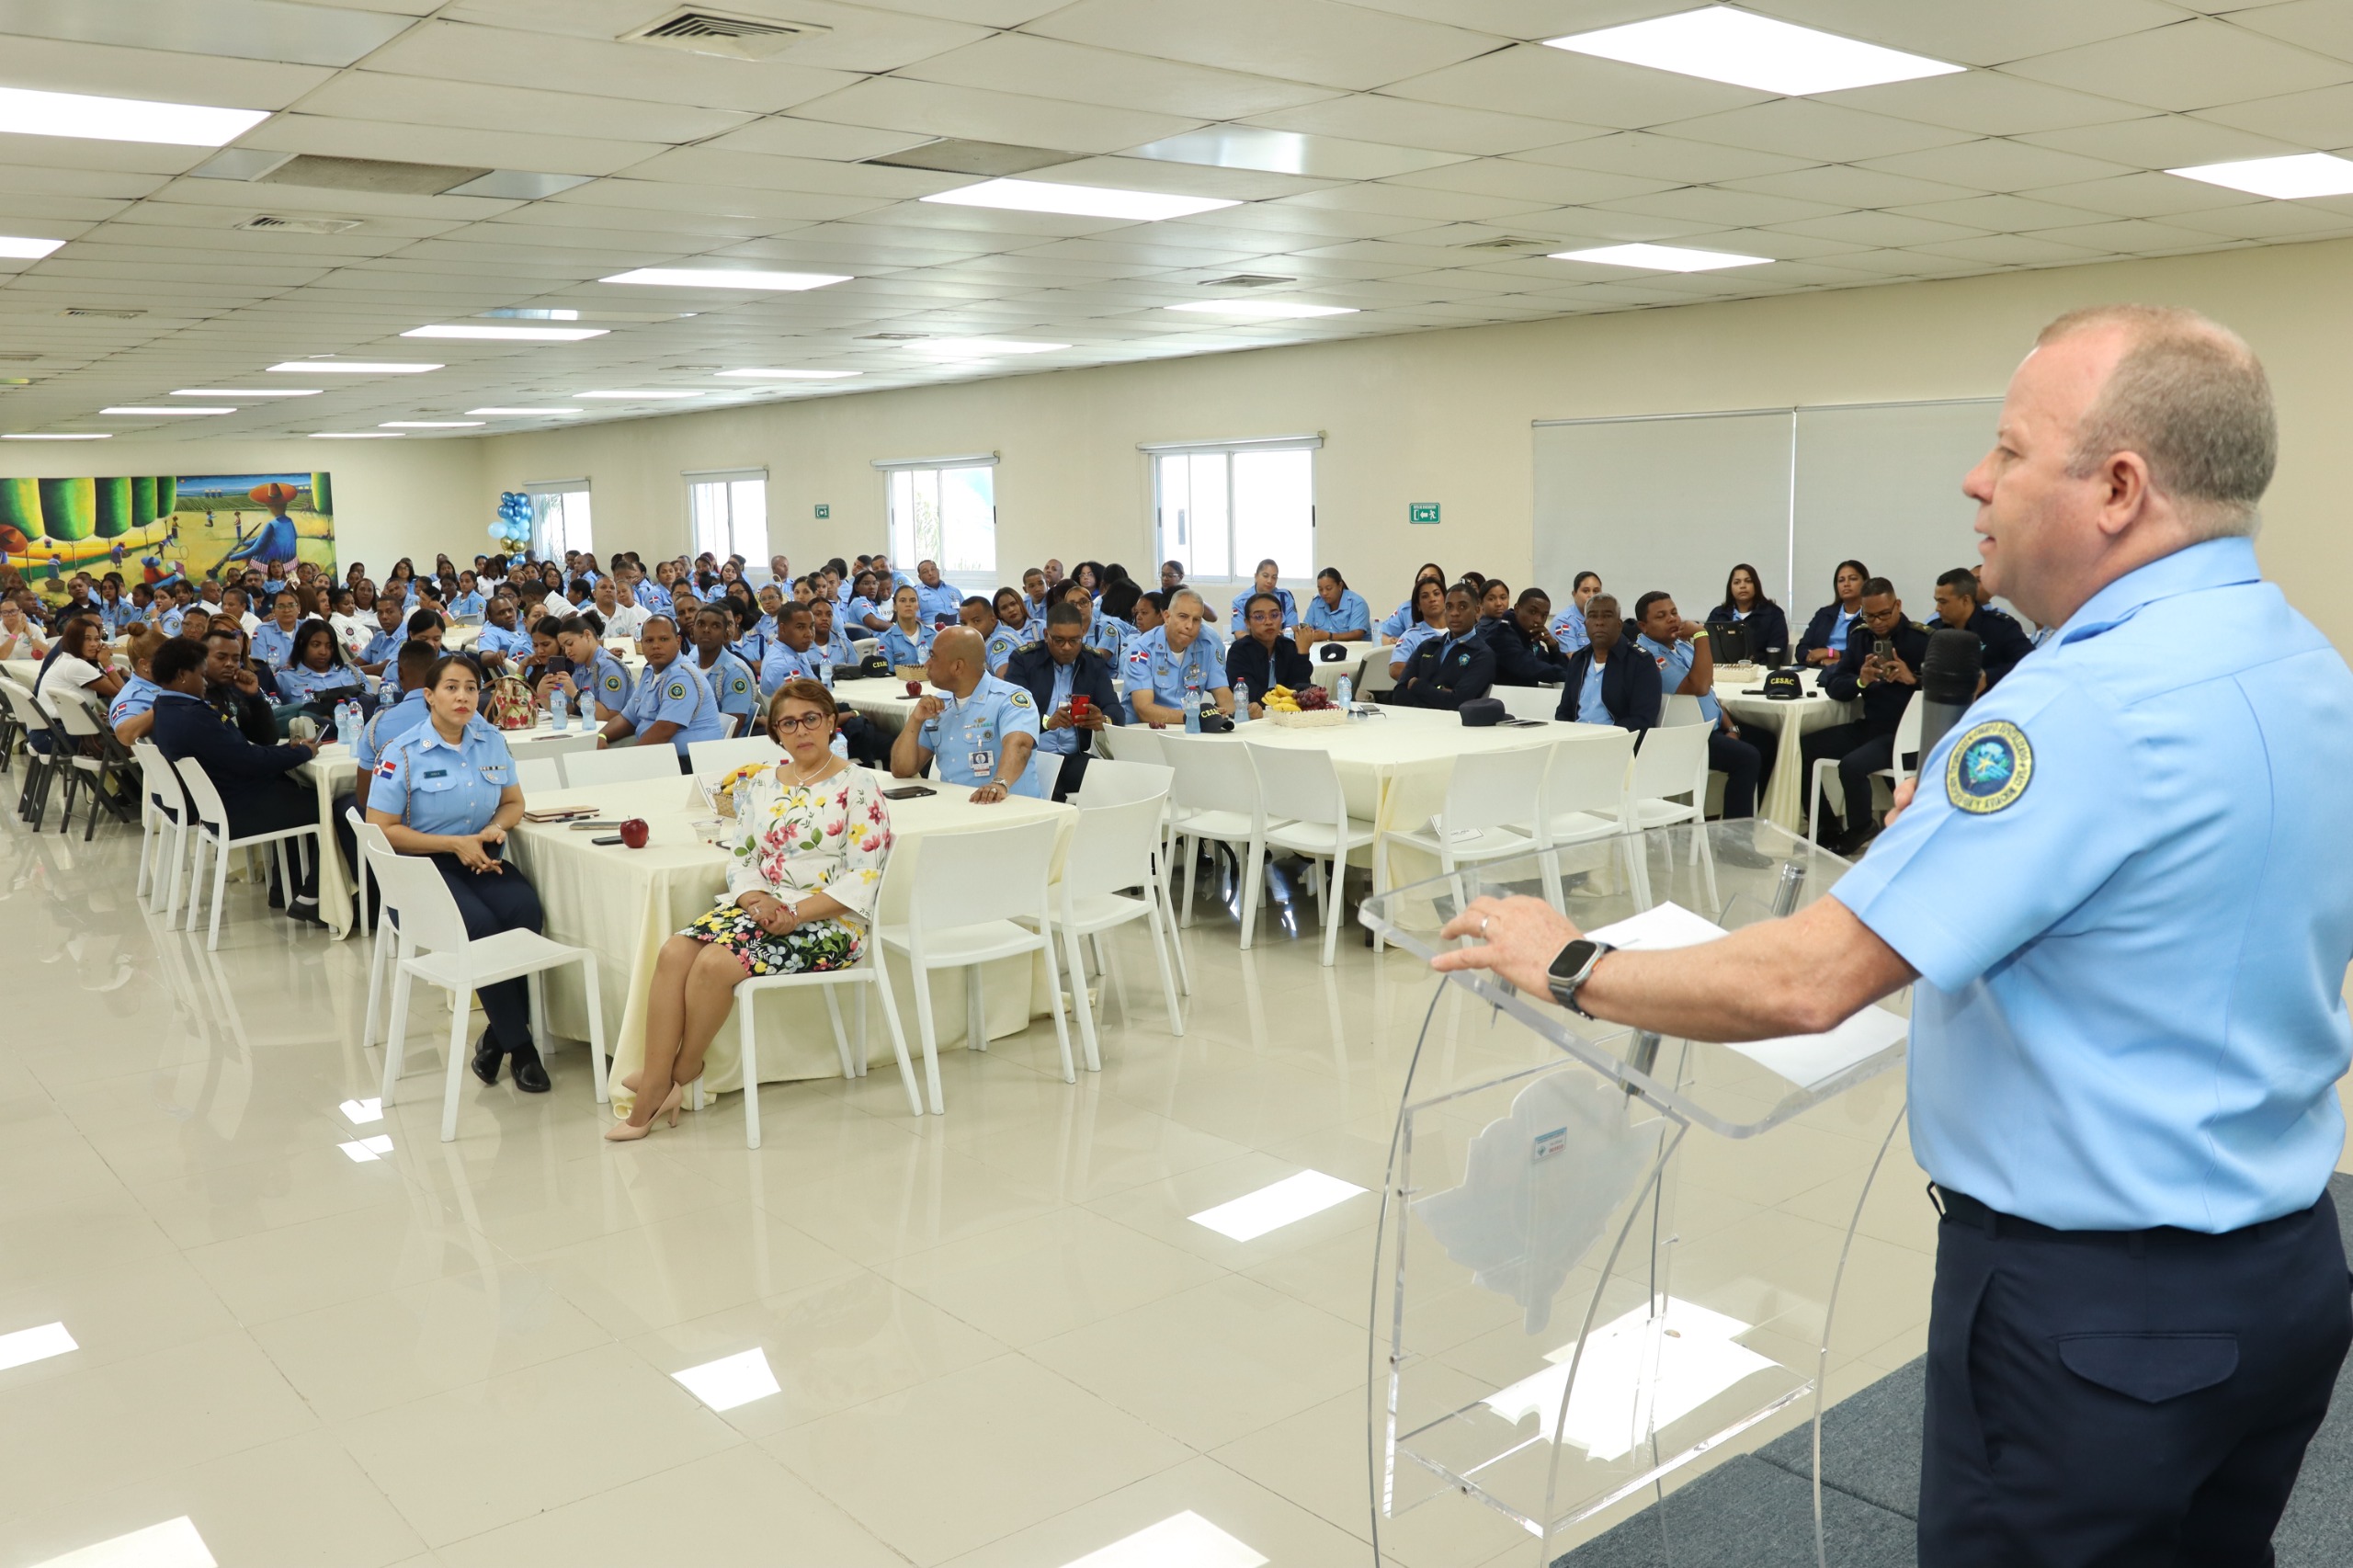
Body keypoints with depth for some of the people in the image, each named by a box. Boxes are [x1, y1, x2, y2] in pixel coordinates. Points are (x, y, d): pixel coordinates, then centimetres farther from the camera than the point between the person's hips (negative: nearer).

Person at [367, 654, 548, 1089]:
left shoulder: (492, 743, 8)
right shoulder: (402, 753, -6)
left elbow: (513, 801, 20)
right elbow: (381, 829, -8)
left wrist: (496, 828, -5)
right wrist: (455, 844, -14)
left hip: (483, 860, 4)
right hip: (423, 867, -4)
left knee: (525, 910, -28)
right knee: (481, 925, -32)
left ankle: (496, 1039, -14)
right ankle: (519, 1045, -18)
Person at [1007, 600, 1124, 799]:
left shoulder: (1095, 663, 10)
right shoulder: (1023, 659, 1)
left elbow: (1116, 711, 0)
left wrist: (1103, 720, -26)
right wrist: (1048, 722, -29)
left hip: (1075, 758, 4)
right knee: (1049, 796, -35)